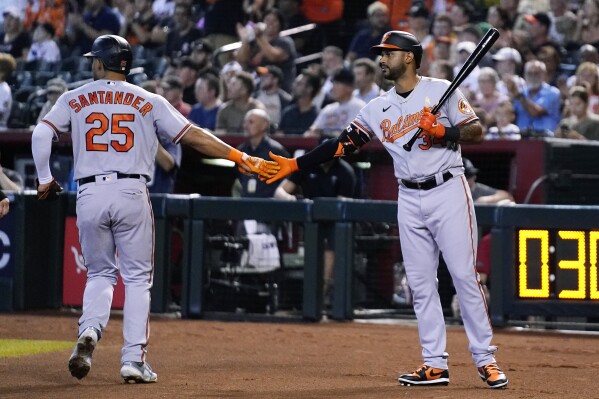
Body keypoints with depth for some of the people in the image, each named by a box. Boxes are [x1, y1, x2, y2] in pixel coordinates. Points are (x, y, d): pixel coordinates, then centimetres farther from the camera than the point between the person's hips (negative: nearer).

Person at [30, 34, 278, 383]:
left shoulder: (74, 99, 9)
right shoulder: (148, 102, 6)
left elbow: (41, 134, -3)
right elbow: (193, 135, 1)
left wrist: (45, 180, 7)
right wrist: (240, 157, 3)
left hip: (90, 195, 1)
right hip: (131, 194, -1)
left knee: (100, 273, 16)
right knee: (138, 277, 8)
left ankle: (90, 333, -11)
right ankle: (134, 359, 0)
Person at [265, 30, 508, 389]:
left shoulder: (441, 91, -2)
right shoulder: (379, 108, 10)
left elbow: (476, 131, -5)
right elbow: (342, 144, 7)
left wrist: (442, 131, -21)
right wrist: (294, 165, 0)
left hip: (448, 192, -5)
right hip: (410, 200, 5)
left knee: (465, 275, -8)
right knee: (421, 283, 3)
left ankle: (485, 359, -3)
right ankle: (435, 364, 6)